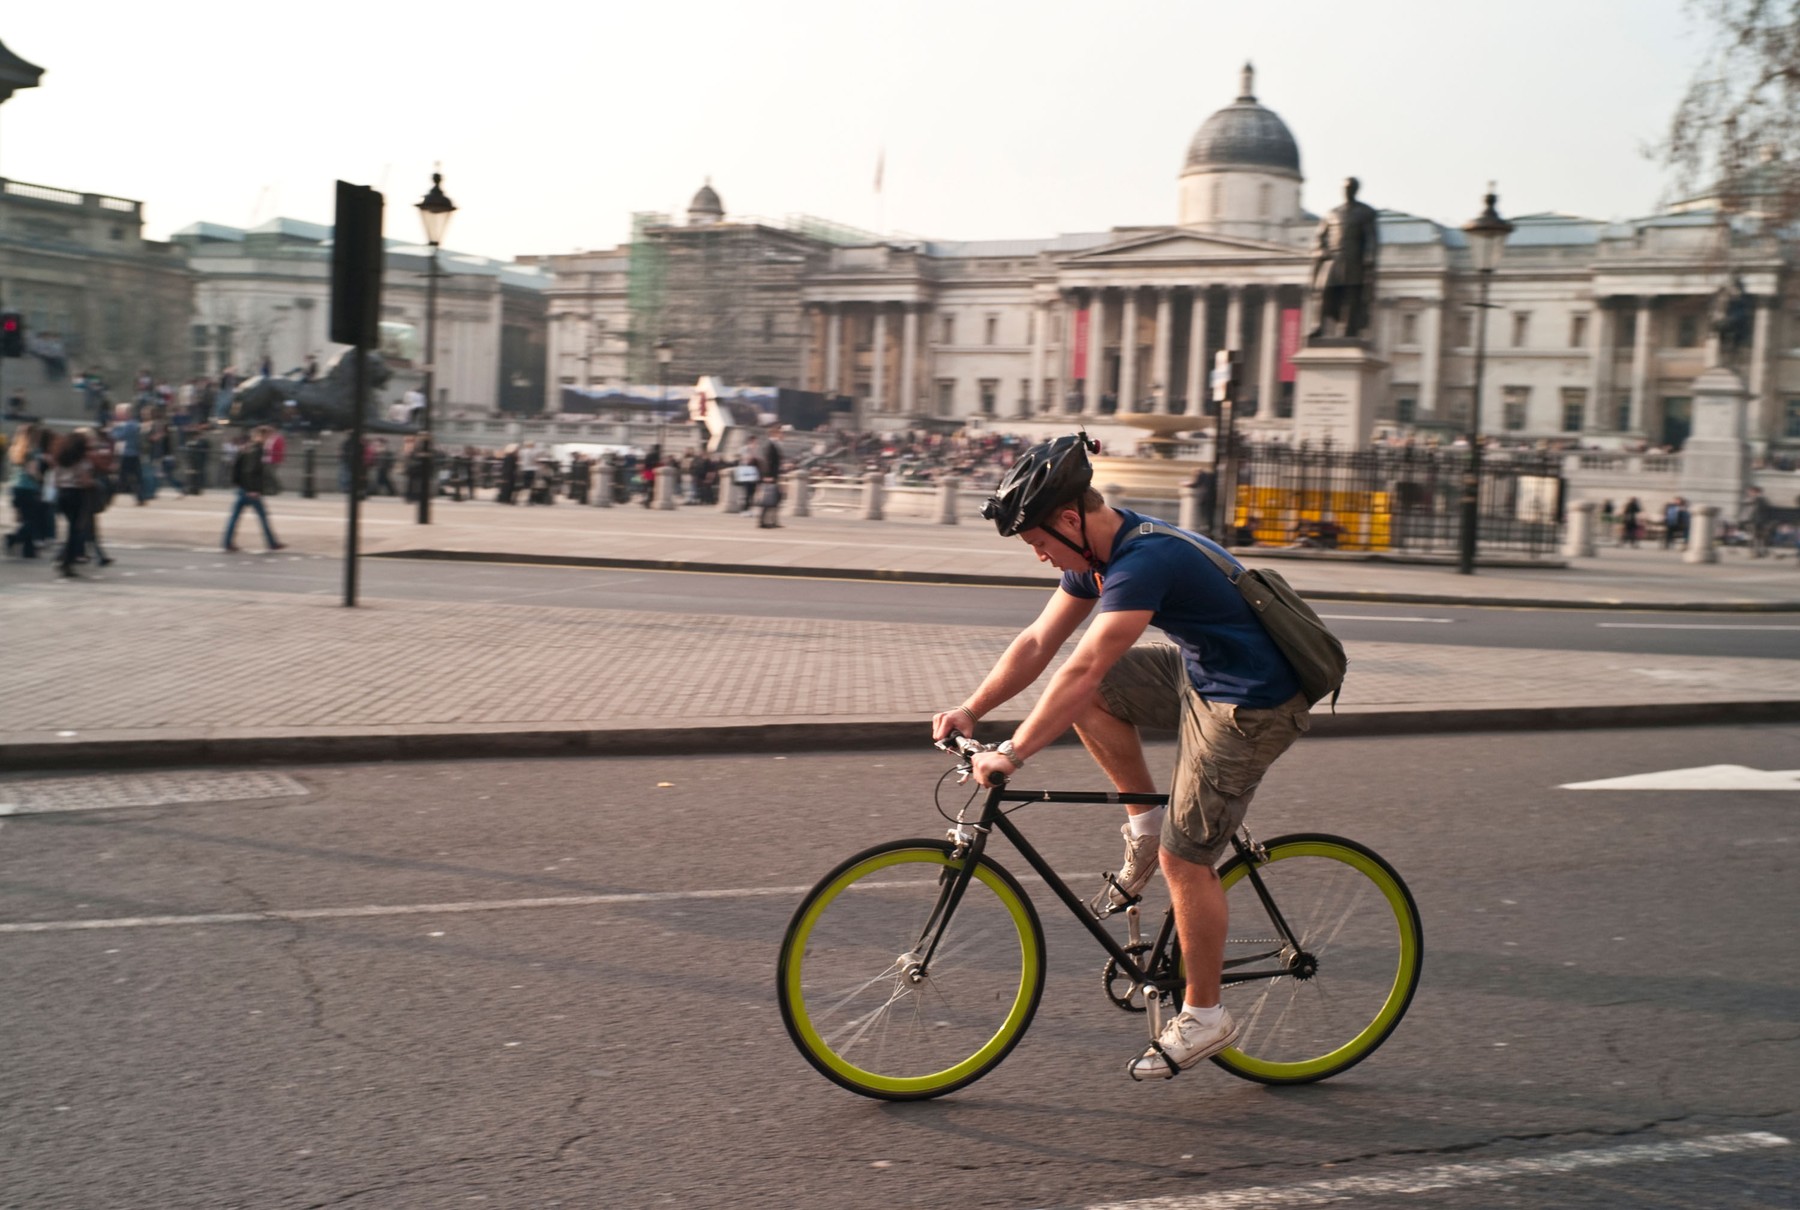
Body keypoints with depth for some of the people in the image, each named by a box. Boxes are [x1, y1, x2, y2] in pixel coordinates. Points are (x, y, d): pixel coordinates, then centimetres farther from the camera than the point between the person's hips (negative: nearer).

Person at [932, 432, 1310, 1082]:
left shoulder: (1145, 561, -28)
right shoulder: (1098, 550, 2)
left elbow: (1082, 671, -32)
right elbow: (1039, 642, 7)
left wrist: (1011, 754, -31)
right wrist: (971, 709, 1)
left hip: (1250, 707, -9)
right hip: (1200, 672, 9)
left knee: (1184, 859, -3)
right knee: (1088, 698, 3)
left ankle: (1204, 1017, 14)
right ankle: (1145, 825, 13)